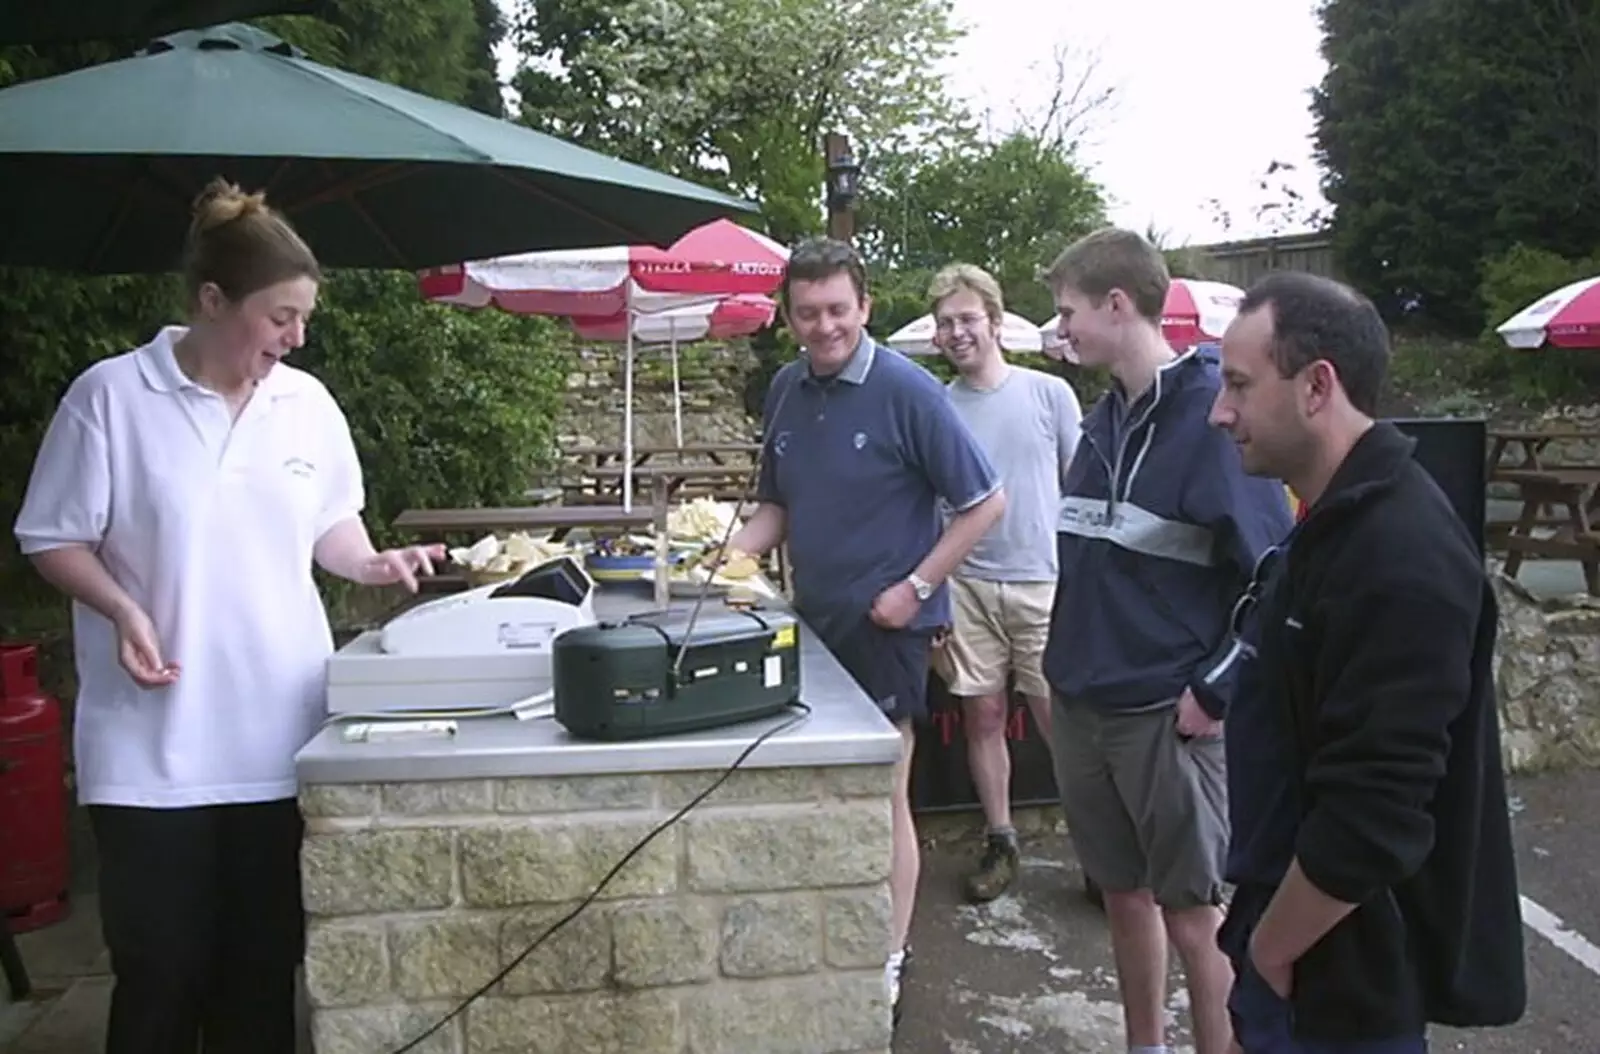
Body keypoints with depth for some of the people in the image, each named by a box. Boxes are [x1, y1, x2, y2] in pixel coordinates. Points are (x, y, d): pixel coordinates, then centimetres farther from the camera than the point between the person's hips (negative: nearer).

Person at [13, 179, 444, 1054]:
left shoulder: (307, 404, 5)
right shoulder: (110, 396, -7)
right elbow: (53, 538, -2)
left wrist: (374, 565, -3)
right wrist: (122, 610, -18)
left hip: (279, 738, 4)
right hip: (153, 748, -3)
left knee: (265, 963, 14)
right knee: (161, 968, 8)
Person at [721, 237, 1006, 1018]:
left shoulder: (905, 390, -14)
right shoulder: (785, 390, 4)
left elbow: (985, 502, -12)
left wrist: (916, 587, -16)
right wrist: (736, 551, -4)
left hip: (885, 624, -6)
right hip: (812, 618, 6)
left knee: (883, 796, 4)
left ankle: (888, 966, 21)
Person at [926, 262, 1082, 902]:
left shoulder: (1049, 393, 1)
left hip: (1044, 582, -2)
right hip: (966, 585, 2)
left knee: (1059, 719, 0)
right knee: (982, 716, 9)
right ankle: (1000, 843, 24)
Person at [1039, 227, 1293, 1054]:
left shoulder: (1213, 414, -15)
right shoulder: (1103, 420, 8)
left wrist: (1216, 690, -15)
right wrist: (1070, 661, 14)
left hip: (1167, 716, -7)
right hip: (1083, 708, 7)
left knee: (1191, 914, 5)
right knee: (1122, 896, 19)